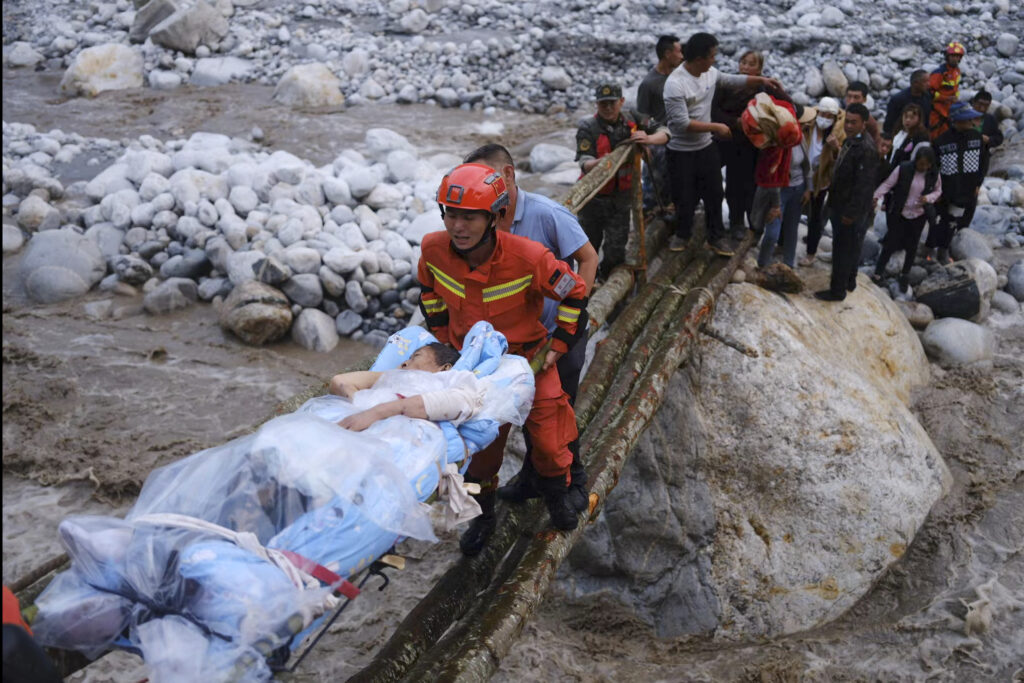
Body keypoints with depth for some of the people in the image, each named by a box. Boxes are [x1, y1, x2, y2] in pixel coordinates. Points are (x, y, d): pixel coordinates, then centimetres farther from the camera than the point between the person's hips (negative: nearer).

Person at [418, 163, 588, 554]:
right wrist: (442, 336, 4)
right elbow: (428, 288, 6)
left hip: (529, 358, -2)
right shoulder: (433, 249, -20)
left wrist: (559, 345, -9)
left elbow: (574, 293, -13)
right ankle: (482, 516, 33)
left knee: (548, 437, 8)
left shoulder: (527, 257, -30)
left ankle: (556, 495, 39)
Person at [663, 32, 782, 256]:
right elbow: (682, 123, -28)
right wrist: (716, 127, -22)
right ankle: (682, 234, 33)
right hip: (681, 152, -6)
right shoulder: (675, 84, -26)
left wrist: (761, 80, 11)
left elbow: (732, 81, 18)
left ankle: (716, 237, 27)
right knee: (685, 197, 9)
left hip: (706, 147, 7)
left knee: (714, 194, 12)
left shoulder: (710, 73, -3)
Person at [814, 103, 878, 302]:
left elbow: (863, 185, -25)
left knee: (843, 249, 1)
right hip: (840, 205, 10)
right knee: (850, 248, 23)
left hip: (850, 209, -10)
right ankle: (849, 281, 39)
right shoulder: (851, 140, 7)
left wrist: (851, 212, -22)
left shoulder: (866, 149, -24)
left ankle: (837, 290, 12)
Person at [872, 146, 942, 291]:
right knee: (891, 243, -2)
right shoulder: (903, 169, -16)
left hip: (918, 215, 3)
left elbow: (938, 191, 7)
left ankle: (904, 275, 29)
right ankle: (878, 273, 13)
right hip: (898, 214, -3)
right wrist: (876, 196, -26)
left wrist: (928, 198, -14)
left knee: (912, 246, 11)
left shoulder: (934, 174, -6)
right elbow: (888, 184, -12)